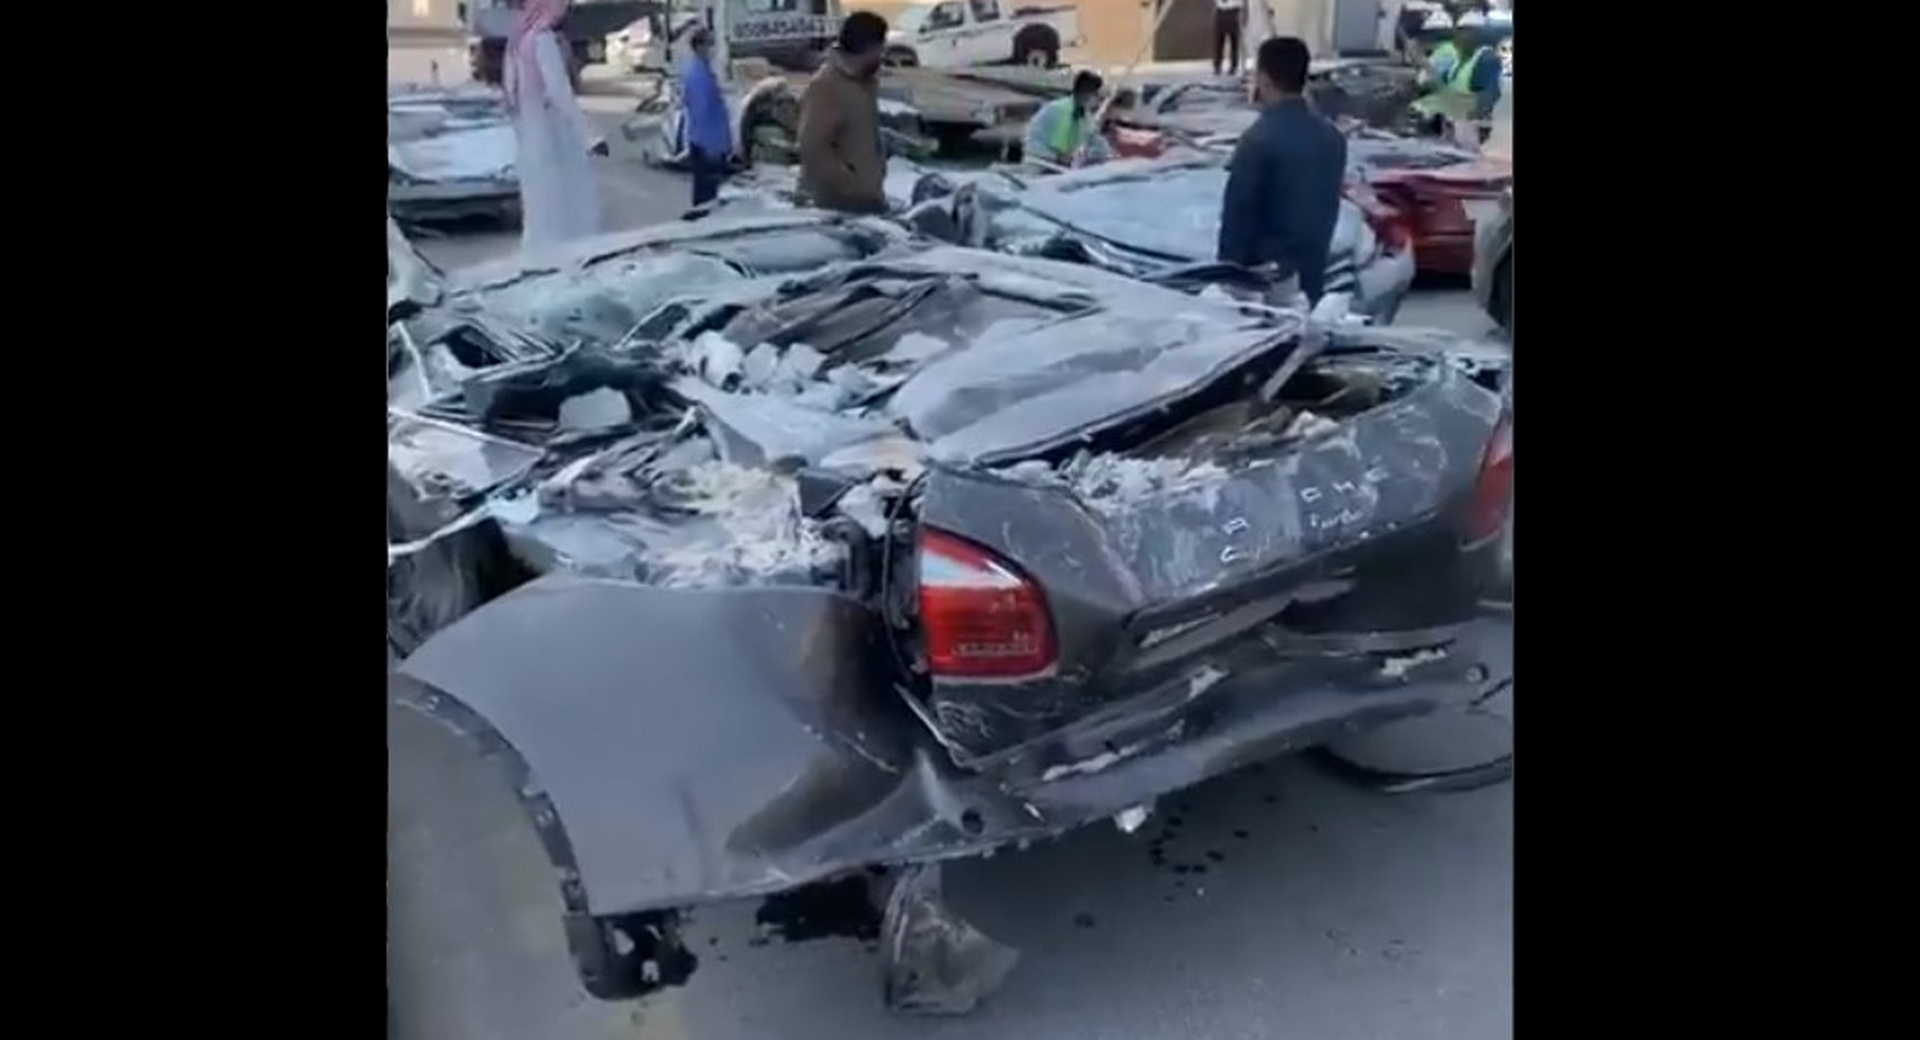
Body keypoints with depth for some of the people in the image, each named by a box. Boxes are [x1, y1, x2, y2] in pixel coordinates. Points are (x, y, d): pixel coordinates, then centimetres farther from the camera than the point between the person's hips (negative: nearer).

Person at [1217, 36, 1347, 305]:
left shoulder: (1260, 139, -18)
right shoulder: (1332, 136, 7)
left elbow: (1238, 217, -15)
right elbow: (1327, 211, 14)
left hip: (1267, 276, -7)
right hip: (1311, 276, 8)